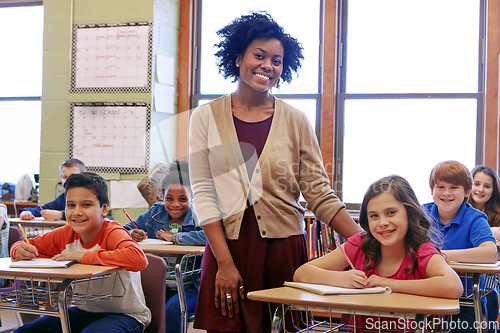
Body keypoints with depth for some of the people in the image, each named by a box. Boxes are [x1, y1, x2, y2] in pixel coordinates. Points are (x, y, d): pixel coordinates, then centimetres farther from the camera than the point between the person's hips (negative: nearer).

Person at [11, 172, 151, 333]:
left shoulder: (113, 233, -21)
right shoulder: (66, 234, -4)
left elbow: (139, 258, -44)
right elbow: (28, 246, 10)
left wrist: (83, 256, -35)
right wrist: (20, 250, -17)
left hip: (126, 315, -6)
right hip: (83, 311, 6)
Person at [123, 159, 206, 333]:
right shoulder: (155, 213, 7)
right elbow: (126, 229, 16)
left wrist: (175, 237, -25)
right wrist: (131, 234, -10)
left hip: (190, 287, -4)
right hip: (159, 285, 5)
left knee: (173, 307, -31)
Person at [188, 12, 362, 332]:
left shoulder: (296, 121, 5)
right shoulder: (207, 117, 4)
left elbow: (321, 196, 2)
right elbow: (203, 194, -1)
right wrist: (225, 263, -9)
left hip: (285, 249, 1)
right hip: (227, 248, 0)